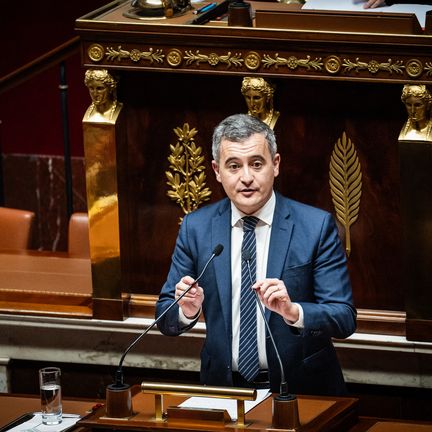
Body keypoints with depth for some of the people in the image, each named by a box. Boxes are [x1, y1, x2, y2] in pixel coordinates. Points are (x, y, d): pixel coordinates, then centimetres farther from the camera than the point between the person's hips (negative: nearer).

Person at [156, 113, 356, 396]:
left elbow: (345, 320, -5)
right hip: (224, 389, 4)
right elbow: (165, 320, 8)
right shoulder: (195, 227, 6)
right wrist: (188, 310, -15)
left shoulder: (316, 226, -2)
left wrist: (293, 312, -24)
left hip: (300, 392, -4)